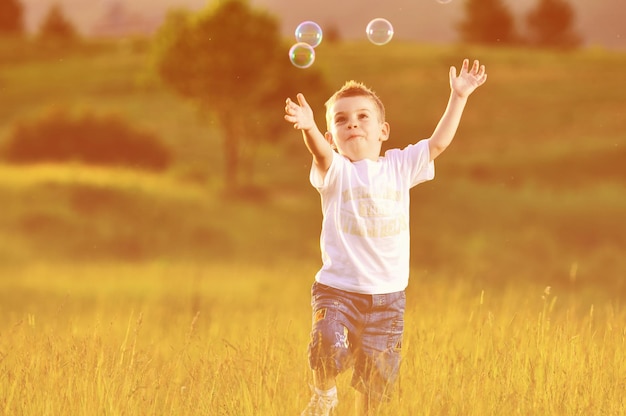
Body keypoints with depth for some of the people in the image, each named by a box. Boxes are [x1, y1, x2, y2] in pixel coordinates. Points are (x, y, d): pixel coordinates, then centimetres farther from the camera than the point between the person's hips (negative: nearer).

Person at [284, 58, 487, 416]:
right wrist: (308, 128, -49)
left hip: (387, 295, 3)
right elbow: (321, 152, -27)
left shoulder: (399, 167, 7)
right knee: (328, 348, -25)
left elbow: (439, 142, 8)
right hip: (337, 288, -3)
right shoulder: (335, 172, -6)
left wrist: (459, 97, 2)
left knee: (377, 378, 5)